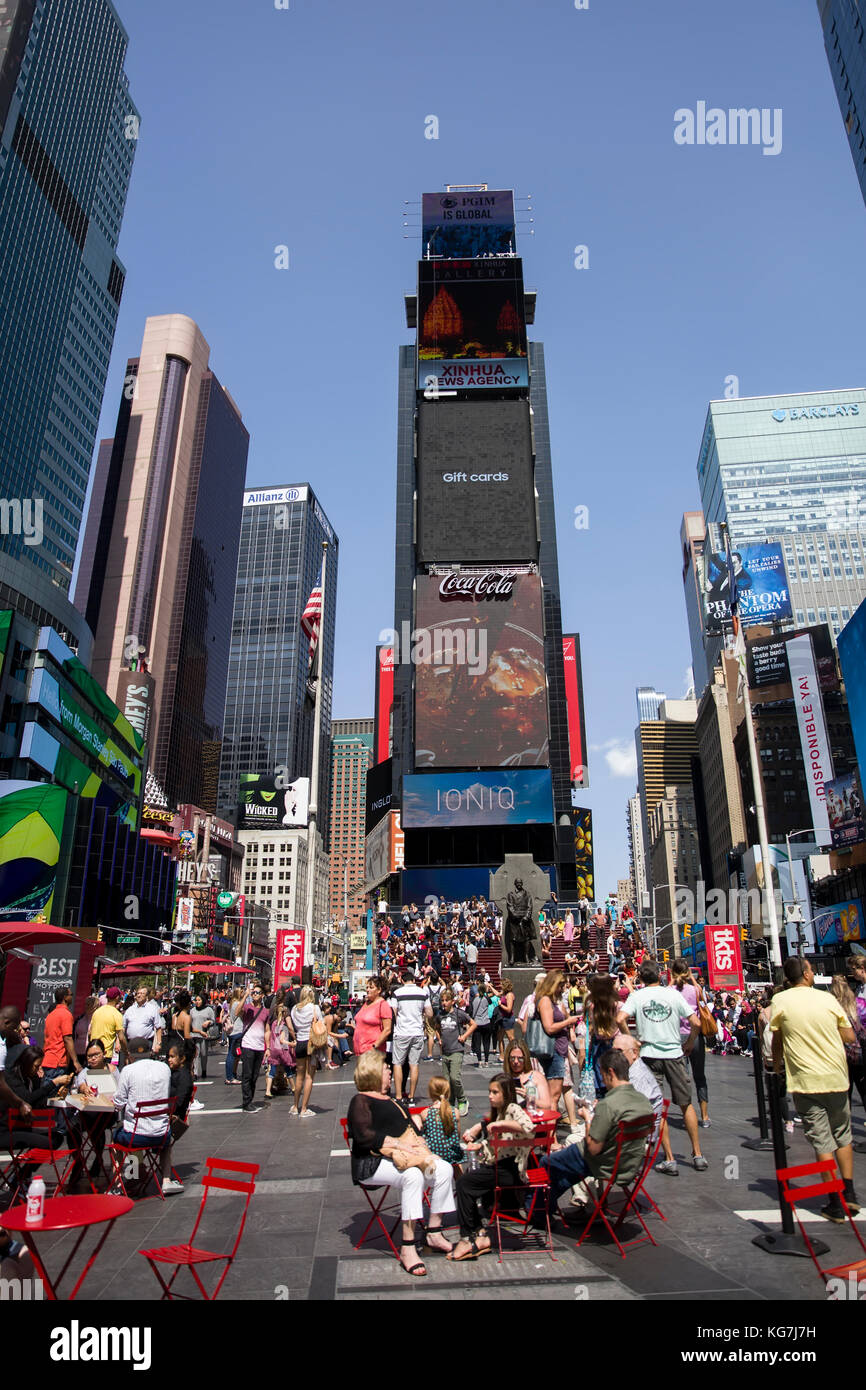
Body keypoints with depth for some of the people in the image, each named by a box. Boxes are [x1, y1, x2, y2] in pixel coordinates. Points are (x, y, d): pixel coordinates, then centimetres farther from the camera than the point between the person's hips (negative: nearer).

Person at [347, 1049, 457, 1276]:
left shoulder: (392, 1100, 26)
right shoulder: (361, 1101, -2)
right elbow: (364, 1136, -16)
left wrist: (416, 1142, 1)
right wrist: (397, 1143, -20)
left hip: (405, 1154, 8)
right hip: (372, 1164, -8)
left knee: (444, 1169, -14)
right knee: (413, 1175, -35)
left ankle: (434, 1233, -3)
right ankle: (407, 1248, -28)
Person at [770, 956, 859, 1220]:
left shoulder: (780, 1001, -5)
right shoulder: (827, 998, -2)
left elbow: (777, 1042, 2)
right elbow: (850, 1036, 4)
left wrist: (777, 1070, 17)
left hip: (805, 1081, -2)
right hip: (837, 1078, 2)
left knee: (822, 1142, 5)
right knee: (843, 1136, 20)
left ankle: (836, 1204, 7)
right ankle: (849, 1194, 20)